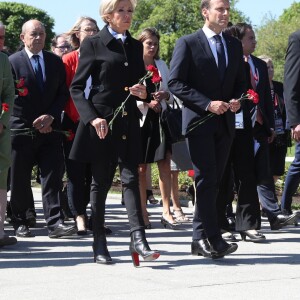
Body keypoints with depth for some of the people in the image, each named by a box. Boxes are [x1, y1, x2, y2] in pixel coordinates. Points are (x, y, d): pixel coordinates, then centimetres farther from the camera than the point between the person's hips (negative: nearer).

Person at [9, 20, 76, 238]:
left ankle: (54, 222, -8)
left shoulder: (56, 62, 10)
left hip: (50, 128, 3)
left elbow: (63, 94, 9)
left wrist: (50, 116, -7)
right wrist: (34, 122, -8)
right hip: (22, 128, -2)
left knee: (53, 176, -6)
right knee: (19, 179, 4)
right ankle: (20, 223, 14)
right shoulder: (13, 62, -2)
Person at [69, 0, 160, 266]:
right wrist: (92, 117, -16)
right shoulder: (94, 44, 0)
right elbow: (76, 88, -3)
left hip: (128, 122, 4)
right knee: (101, 182, 3)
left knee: (131, 179, -7)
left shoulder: (135, 46, 15)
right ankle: (99, 244, 11)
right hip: (101, 123, -3)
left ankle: (138, 239, -14)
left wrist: (144, 93, -2)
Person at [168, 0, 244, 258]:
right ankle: (212, 238, -11)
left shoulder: (234, 45, 14)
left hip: (225, 122, 5)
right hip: (199, 121, -5)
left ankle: (201, 239, 12)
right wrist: (208, 104, -16)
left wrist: (237, 100, -3)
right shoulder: (187, 43, -4)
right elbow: (175, 83, -9)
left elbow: (241, 81, 20)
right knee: (207, 179, -10)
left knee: (213, 181, 6)